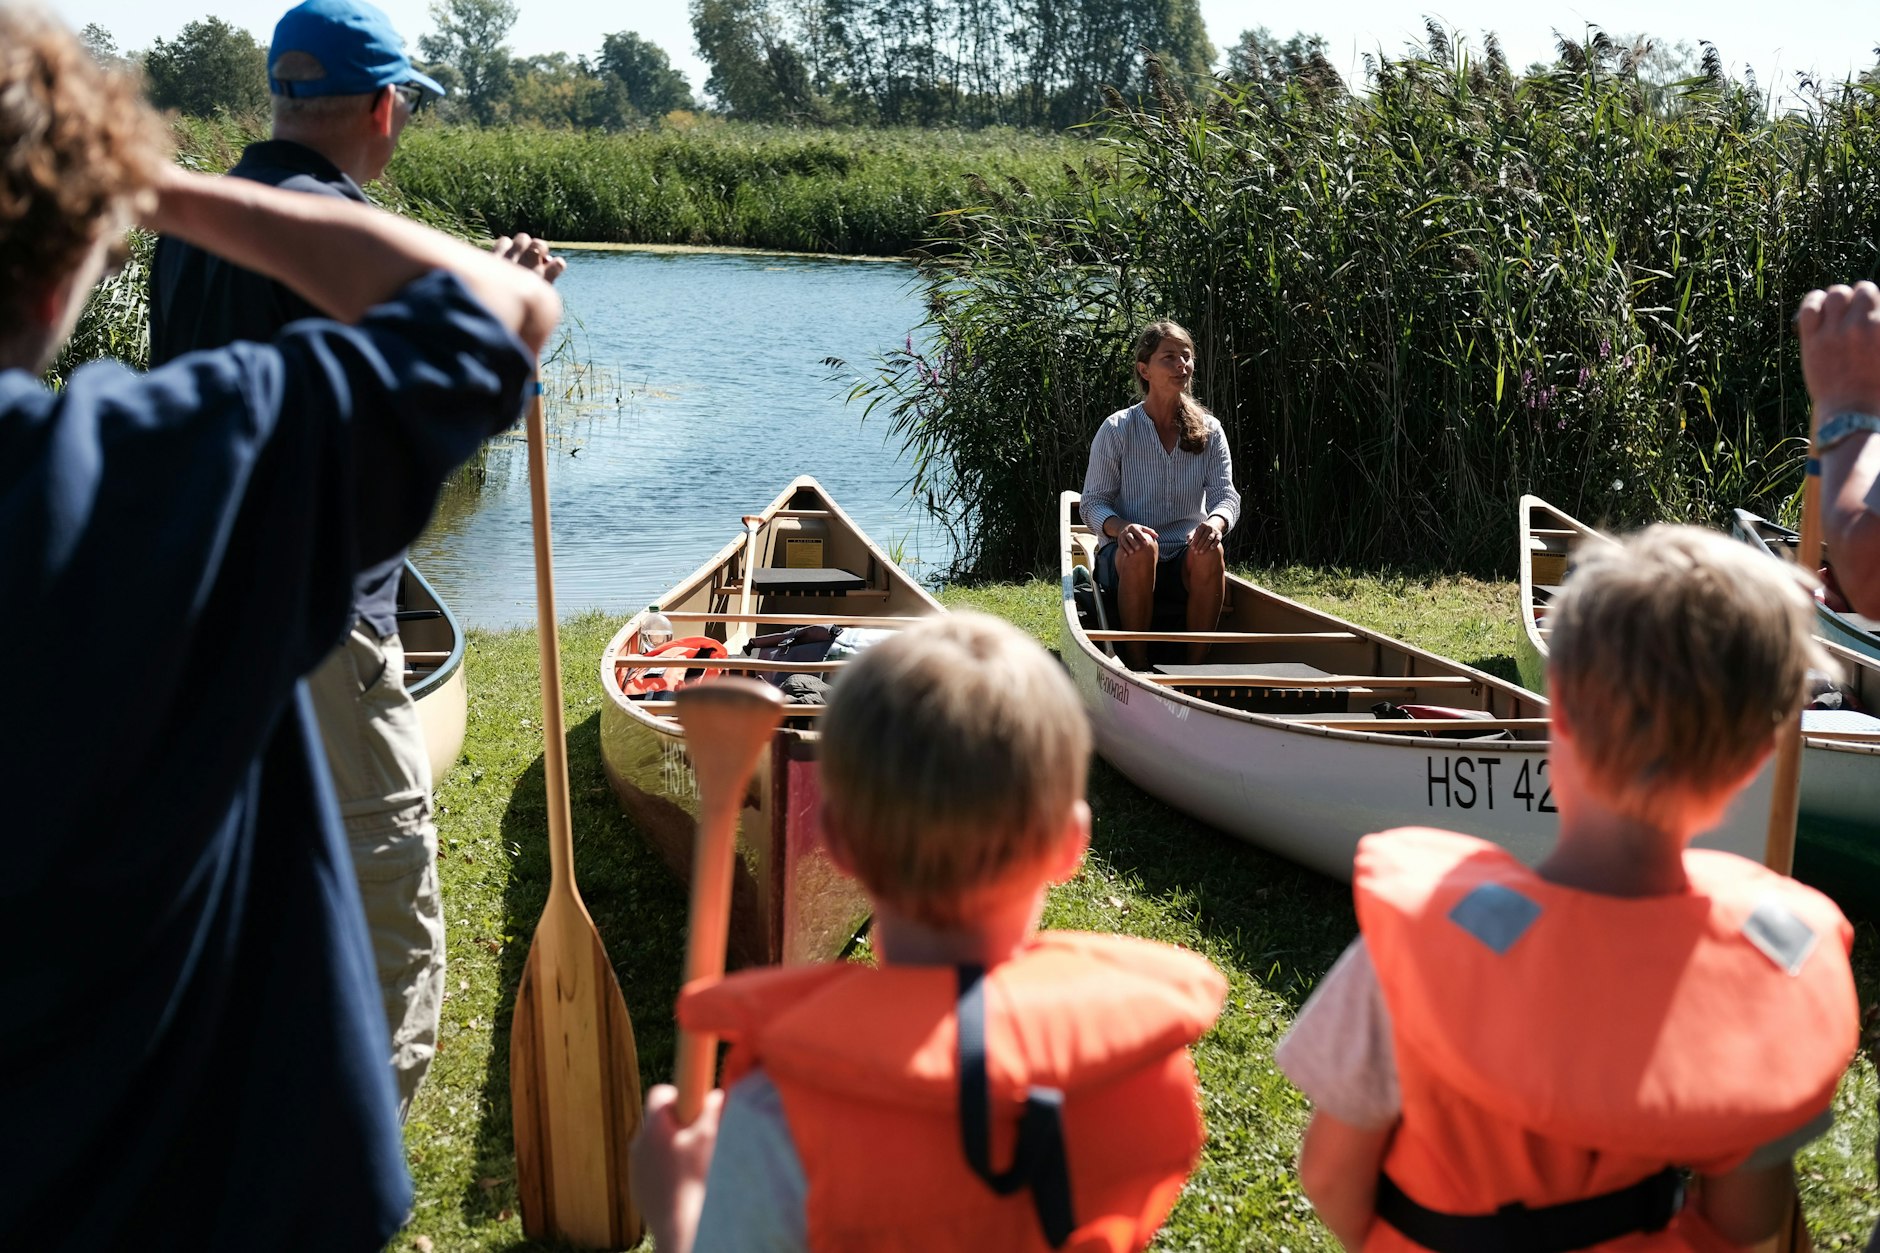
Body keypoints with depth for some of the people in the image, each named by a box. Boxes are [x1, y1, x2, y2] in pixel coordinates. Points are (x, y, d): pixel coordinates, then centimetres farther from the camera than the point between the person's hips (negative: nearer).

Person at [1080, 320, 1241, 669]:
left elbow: (1226, 493, -2)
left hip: (1187, 559, 2)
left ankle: (1197, 664, -23)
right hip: (1124, 561, -2)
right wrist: (1120, 527, -26)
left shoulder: (1209, 430, 8)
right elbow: (1093, 503, -3)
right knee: (1141, 548, -37)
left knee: (1210, 551, -33)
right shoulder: (1117, 430, 0)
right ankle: (1136, 664, -26)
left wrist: (1216, 522, -27)